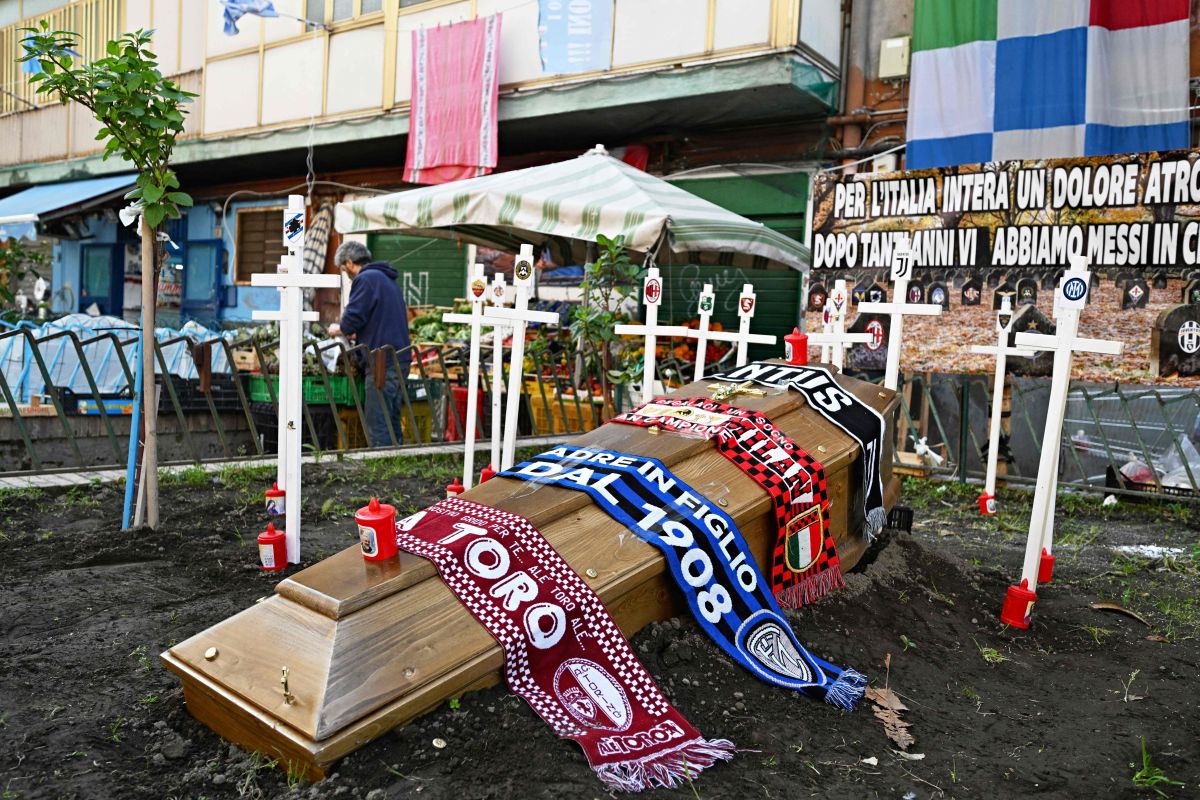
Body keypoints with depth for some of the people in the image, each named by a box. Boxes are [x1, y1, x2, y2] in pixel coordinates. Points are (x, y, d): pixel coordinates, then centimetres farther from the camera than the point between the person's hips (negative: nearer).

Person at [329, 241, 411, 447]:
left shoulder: (365, 279, -7)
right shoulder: (389, 280, 22)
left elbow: (353, 318, -14)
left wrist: (338, 329, 6)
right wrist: (356, 334, 24)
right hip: (400, 358, 9)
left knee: (377, 424, -7)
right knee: (392, 420, 14)